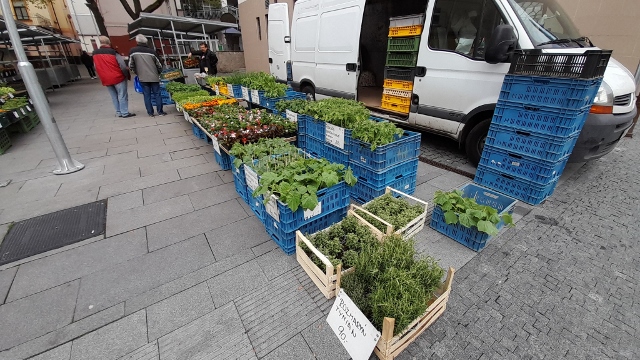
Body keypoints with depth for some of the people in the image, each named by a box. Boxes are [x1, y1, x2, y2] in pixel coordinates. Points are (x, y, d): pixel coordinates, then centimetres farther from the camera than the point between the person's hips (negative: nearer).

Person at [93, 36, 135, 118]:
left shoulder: (95, 54, 9)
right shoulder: (113, 52, -10)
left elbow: (96, 68, 14)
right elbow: (123, 66, -16)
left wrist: (103, 77, 22)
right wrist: (128, 75, -5)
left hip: (106, 80, 5)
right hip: (118, 77, -5)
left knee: (114, 96, 14)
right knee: (122, 95, -1)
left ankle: (118, 112, 18)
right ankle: (125, 113, -3)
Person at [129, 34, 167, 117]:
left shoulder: (132, 51, -1)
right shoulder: (151, 51, -3)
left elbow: (131, 66, 1)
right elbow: (159, 65, 2)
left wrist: (137, 73, 19)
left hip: (143, 78, 1)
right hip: (154, 77, -1)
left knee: (147, 95, 6)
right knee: (157, 94, 5)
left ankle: (150, 113, 8)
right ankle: (160, 112, 5)